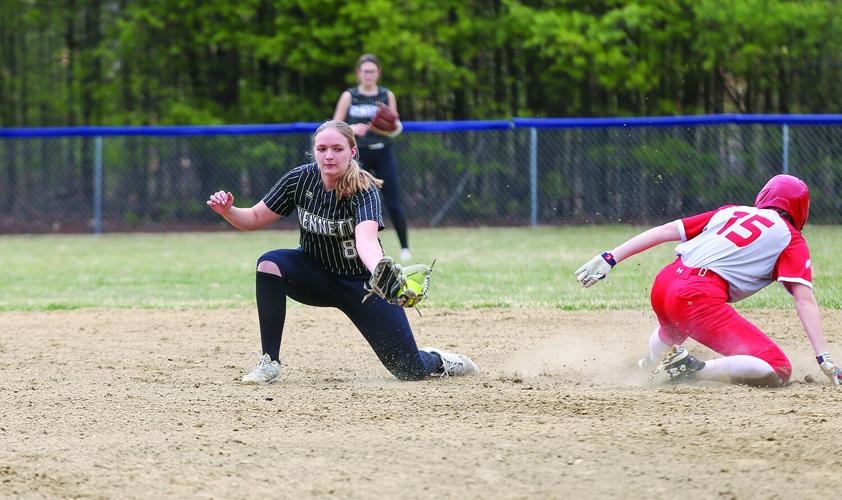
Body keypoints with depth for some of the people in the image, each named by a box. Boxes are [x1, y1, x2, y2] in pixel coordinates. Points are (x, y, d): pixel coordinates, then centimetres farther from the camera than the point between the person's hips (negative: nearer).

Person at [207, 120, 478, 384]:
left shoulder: (364, 191, -26)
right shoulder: (300, 179, -14)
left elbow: (366, 240, -46)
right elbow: (255, 218, -5)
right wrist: (227, 211, -27)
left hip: (361, 281, -3)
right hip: (316, 274, 3)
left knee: (410, 370, -11)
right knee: (270, 263, -30)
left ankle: (439, 361, 29)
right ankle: (270, 361, -19)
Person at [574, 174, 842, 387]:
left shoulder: (730, 212, 25)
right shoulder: (792, 239, 12)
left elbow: (666, 230, 18)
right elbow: (804, 300, -1)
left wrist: (609, 259, 18)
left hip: (663, 284, 8)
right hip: (700, 298, -8)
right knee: (778, 371, -13)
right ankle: (695, 370, -20)